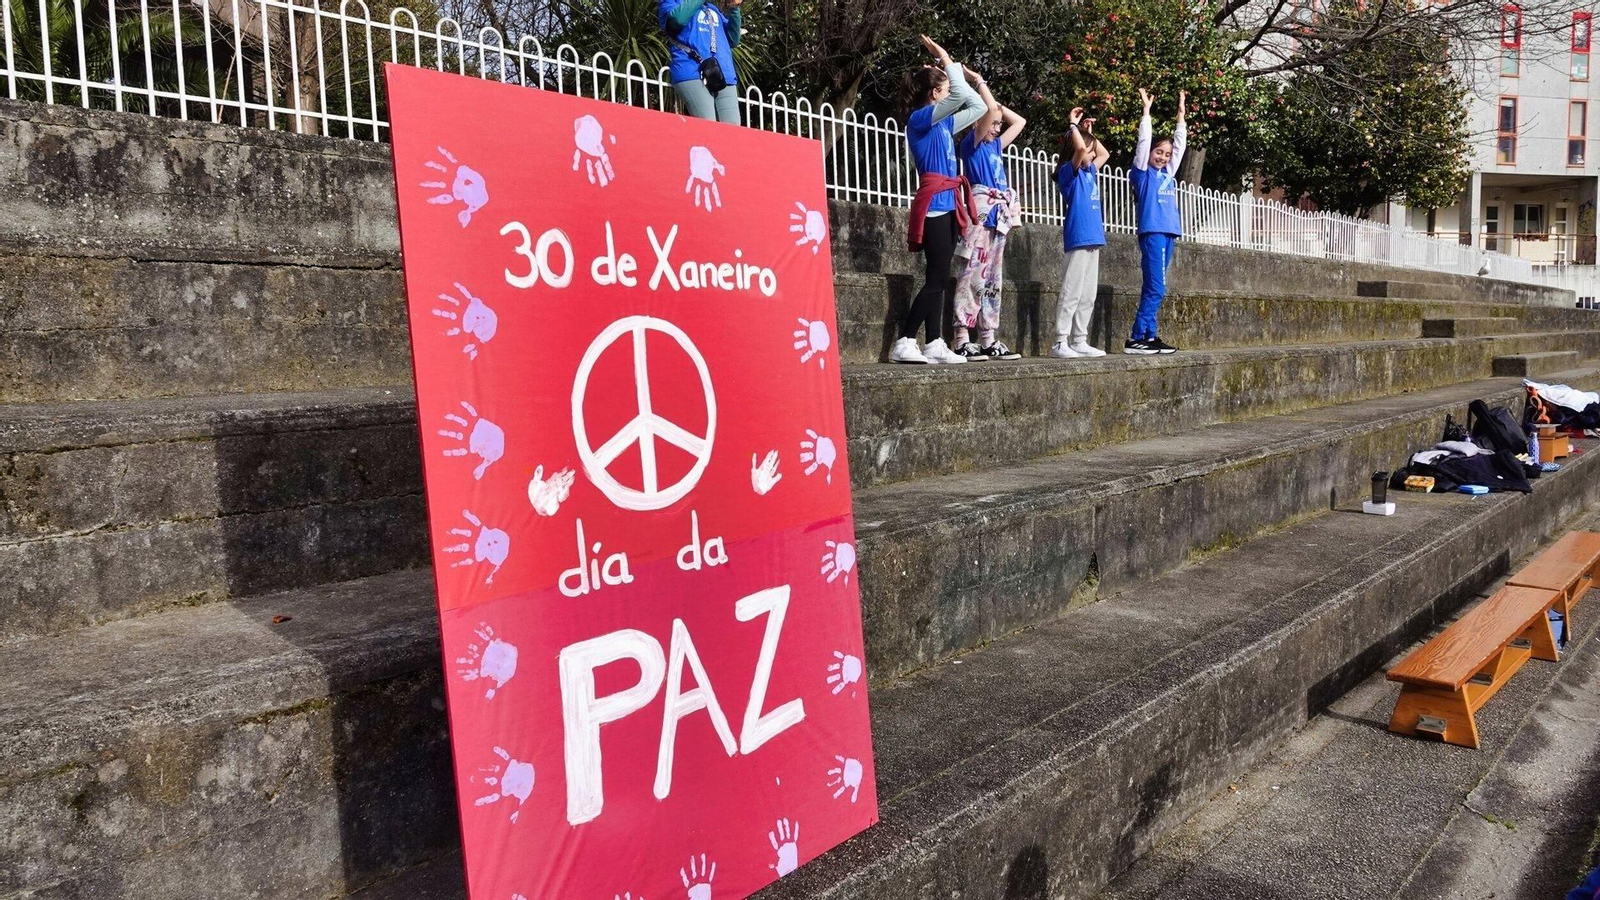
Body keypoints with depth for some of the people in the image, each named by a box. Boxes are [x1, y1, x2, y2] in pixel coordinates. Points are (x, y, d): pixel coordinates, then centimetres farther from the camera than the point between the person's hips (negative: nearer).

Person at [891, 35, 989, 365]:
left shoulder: (943, 124, 18)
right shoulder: (920, 119, -6)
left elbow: (979, 107, 29)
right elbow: (962, 95, -17)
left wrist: (974, 78, 20)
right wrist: (945, 58, -5)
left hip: (947, 206, 9)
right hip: (934, 205, -9)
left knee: (939, 279, 6)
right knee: (936, 279, -13)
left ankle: (935, 345, 7)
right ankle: (903, 344, -13)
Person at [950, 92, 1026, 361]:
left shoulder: (995, 146, 22)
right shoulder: (972, 143, 1)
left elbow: (1020, 121, 32)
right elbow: (987, 109, -11)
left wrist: (992, 99, 25)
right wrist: (980, 82, 3)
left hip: (999, 218, 8)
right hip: (981, 215, -8)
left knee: (992, 280, 6)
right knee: (974, 275, -13)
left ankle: (988, 340, 8)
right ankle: (962, 340, -15)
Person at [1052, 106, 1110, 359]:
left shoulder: (1089, 172, 18)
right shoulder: (1069, 171, -6)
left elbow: (1104, 154, 35)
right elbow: (1080, 149, -23)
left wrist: (1089, 132, 25)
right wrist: (1074, 126, -8)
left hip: (1093, 238, 9)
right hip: (1078, 238, -9)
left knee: (1088, 295, 8)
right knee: (1072, 292, -11)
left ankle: (1079, 341, 11)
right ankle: (1060, 343, -10)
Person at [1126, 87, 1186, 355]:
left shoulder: (1169, 173, 18)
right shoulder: (1143, 172, 2)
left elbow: (1180, 142, 23)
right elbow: (1144, 140, -4)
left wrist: (1181, 111, 23)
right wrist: (1147, 108, -1)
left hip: (1169, 233, 7)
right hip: (1152, 232, -7)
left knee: (1153, 289, 5)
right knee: (1155, 289, -13)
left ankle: (1148, 336, 5)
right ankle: (1137, 338, -14)